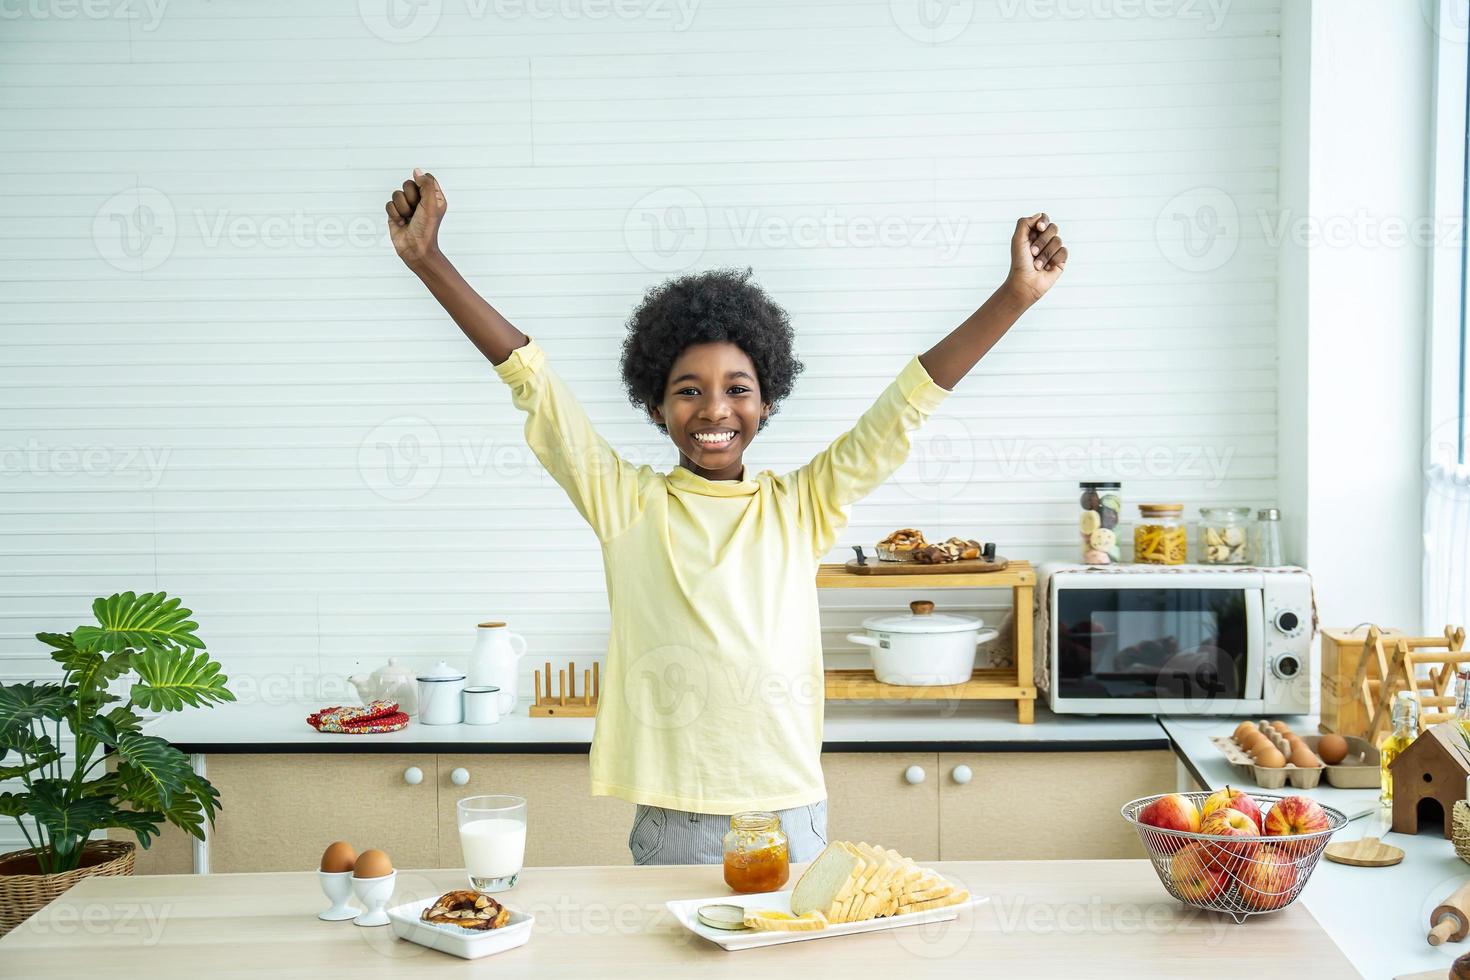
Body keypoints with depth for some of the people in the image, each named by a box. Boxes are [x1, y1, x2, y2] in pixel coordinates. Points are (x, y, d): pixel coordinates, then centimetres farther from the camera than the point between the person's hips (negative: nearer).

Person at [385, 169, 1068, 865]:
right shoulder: (626, 505, 2)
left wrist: (1017, 293, -1)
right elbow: (531, 379, -2)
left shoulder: (800, 508, 5)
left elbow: (908, 402, 3)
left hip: (789, 814, 1)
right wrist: (429, 261, -6)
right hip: (671, 822, -1)